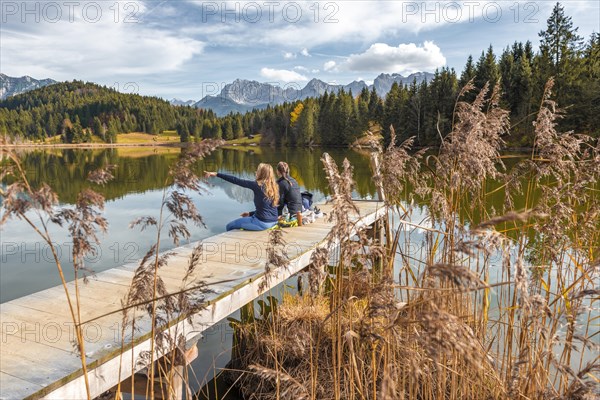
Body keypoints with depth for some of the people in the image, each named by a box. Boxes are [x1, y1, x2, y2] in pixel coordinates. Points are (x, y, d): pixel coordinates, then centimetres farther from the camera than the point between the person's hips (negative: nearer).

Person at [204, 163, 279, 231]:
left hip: (262, 223, -8)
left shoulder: (257, 185, -14)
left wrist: (216, 174, -7)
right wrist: (250, 213, 18)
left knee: (229, 226, 10)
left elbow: (236, 181, -12)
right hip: (273, 222, 8)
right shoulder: (274, 187, 5)